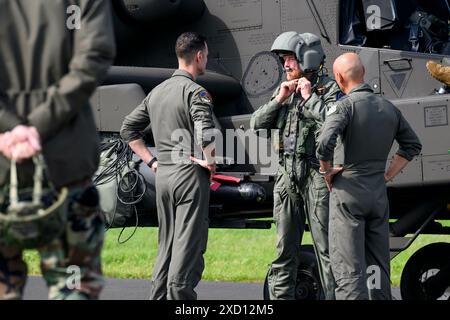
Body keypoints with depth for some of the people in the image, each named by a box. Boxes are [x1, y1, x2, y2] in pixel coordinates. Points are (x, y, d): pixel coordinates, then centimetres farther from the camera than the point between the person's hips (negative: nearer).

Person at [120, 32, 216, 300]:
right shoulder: (195, 92, -11)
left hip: (163, 176, 7)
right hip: (191, 176, -7)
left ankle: (159, 297, 16)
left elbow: (128, 129, 18)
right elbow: (206, 133, -27)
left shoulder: (157, 92, 13)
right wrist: (210, 161, -11)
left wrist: (152, 161, 14)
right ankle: (180, 295, -5)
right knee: (189, 246, -4)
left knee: (166, 245, 15)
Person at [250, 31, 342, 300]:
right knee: (285, 247, 8)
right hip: (287, 175, 6)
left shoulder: (330, 89, -3)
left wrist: (310, 97, -14)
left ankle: (335, 295, -1)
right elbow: (257, 124, 12)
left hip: (317, 175, -6)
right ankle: (280, 296, 12)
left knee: (326, 246, -3)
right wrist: (279, 100, -1)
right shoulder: (285, 90, 16)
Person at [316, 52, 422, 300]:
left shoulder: (345, 105, -12)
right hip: (379, 194, 6)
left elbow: (325, 143, -27)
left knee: (348, 268, -6)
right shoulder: (388, 108, 9)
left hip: (348, 192, -6)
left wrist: (326, 171, -10)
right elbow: (413, 145, 20)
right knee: (377, 264, 14)